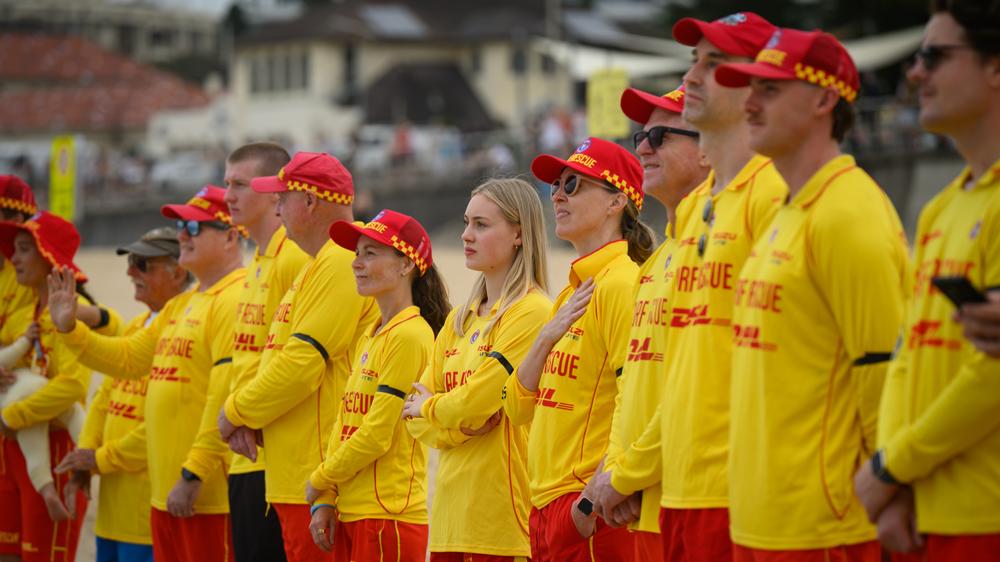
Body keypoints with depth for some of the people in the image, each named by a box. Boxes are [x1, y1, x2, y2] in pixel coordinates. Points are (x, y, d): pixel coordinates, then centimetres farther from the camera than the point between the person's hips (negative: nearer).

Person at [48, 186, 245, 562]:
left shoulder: (236, 299, -15)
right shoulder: (181, 305, 19)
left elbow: (226, 398, -21)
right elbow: (127, 358, 23)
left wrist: (193, 475, -22)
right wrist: (69, 328, 11)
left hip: (210, 492, -10)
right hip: (166, 489, 10)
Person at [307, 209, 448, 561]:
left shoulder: (409, 336, -12)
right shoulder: (368, 339, 15)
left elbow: (377, 434, -16)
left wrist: (320, 481, -4)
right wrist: (325, 501, 7)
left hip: (389, 515, -8)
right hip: (350, 514, 8)